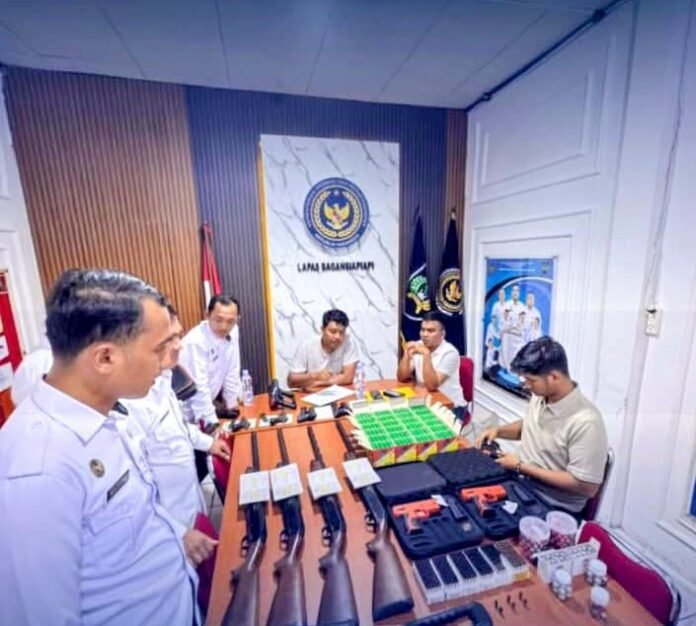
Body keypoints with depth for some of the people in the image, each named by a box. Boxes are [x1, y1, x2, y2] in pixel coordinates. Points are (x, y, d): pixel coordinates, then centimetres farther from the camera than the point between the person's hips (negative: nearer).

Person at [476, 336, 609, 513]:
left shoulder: (585, 422, -26)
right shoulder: (539, 397, -3)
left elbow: (587, 487, -23)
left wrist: (521, 467, -20)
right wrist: (499, 430, -2)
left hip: (553, 506, -6)